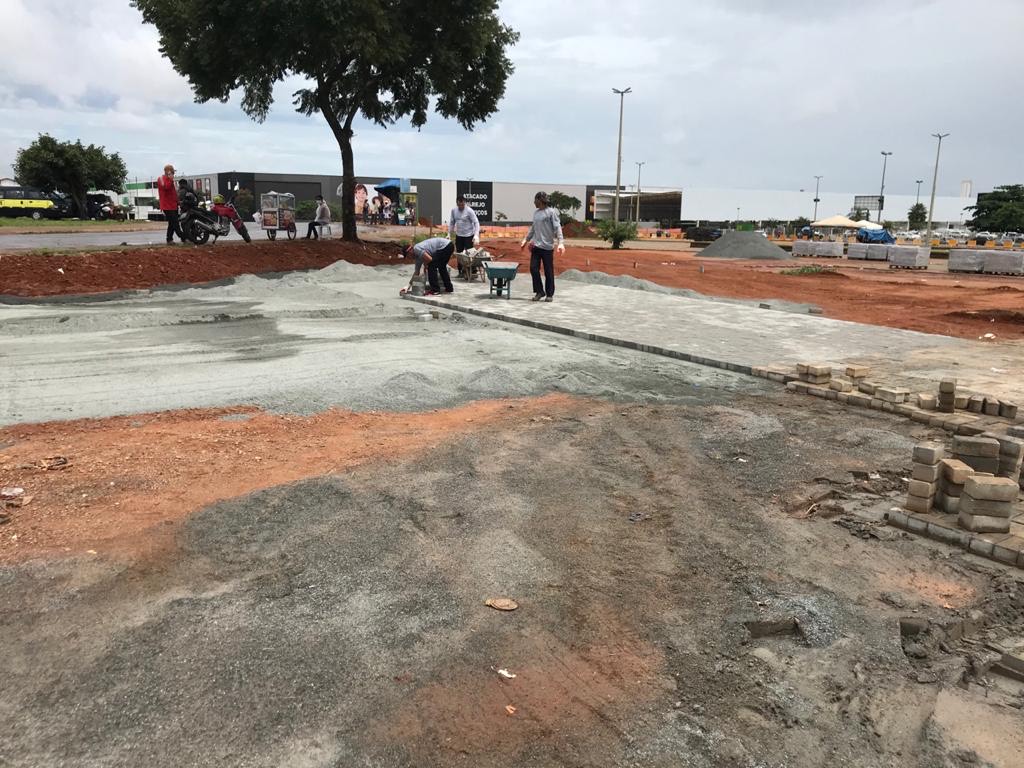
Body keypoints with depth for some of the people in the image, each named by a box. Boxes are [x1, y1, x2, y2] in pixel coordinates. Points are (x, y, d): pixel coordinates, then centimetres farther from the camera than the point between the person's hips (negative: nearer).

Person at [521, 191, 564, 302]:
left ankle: (549, 294, 12)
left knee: (548, 272, 1)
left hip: (547, 247, -6)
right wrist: (526, 240, 25)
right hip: (536, 246, 6)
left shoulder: (551, 212, -6)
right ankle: (539, 291, 11)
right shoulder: (536, 213, 14)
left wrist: (561, 242, -21)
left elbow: (557, 228, -11)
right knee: (533, 268, -2)